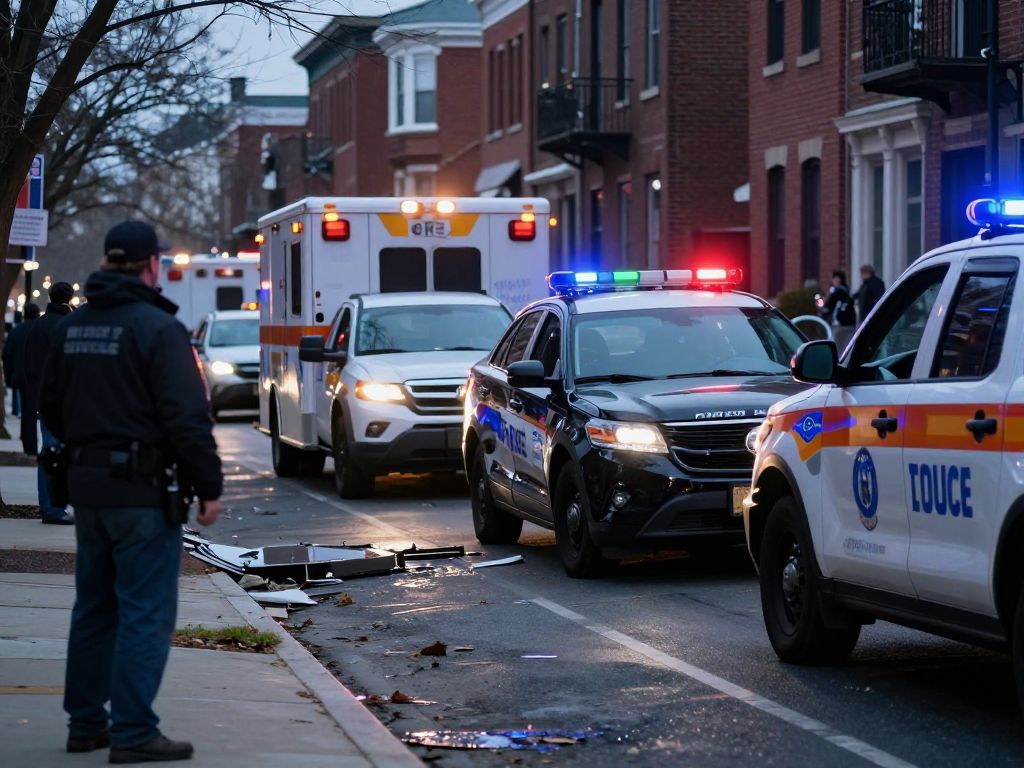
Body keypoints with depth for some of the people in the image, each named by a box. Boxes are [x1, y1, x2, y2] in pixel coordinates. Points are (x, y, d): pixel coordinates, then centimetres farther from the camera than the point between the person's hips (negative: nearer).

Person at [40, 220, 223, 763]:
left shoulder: (73, 327, 9)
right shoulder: (157, 327, -14)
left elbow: (51, 408, 17)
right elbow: (187, 418, -18)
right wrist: (208, 486, -11)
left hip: (86, 487, 8)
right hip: (142, 491, -8)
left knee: (94, 608, 16)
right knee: (145, 614, -4)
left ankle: (85, 723, 21)